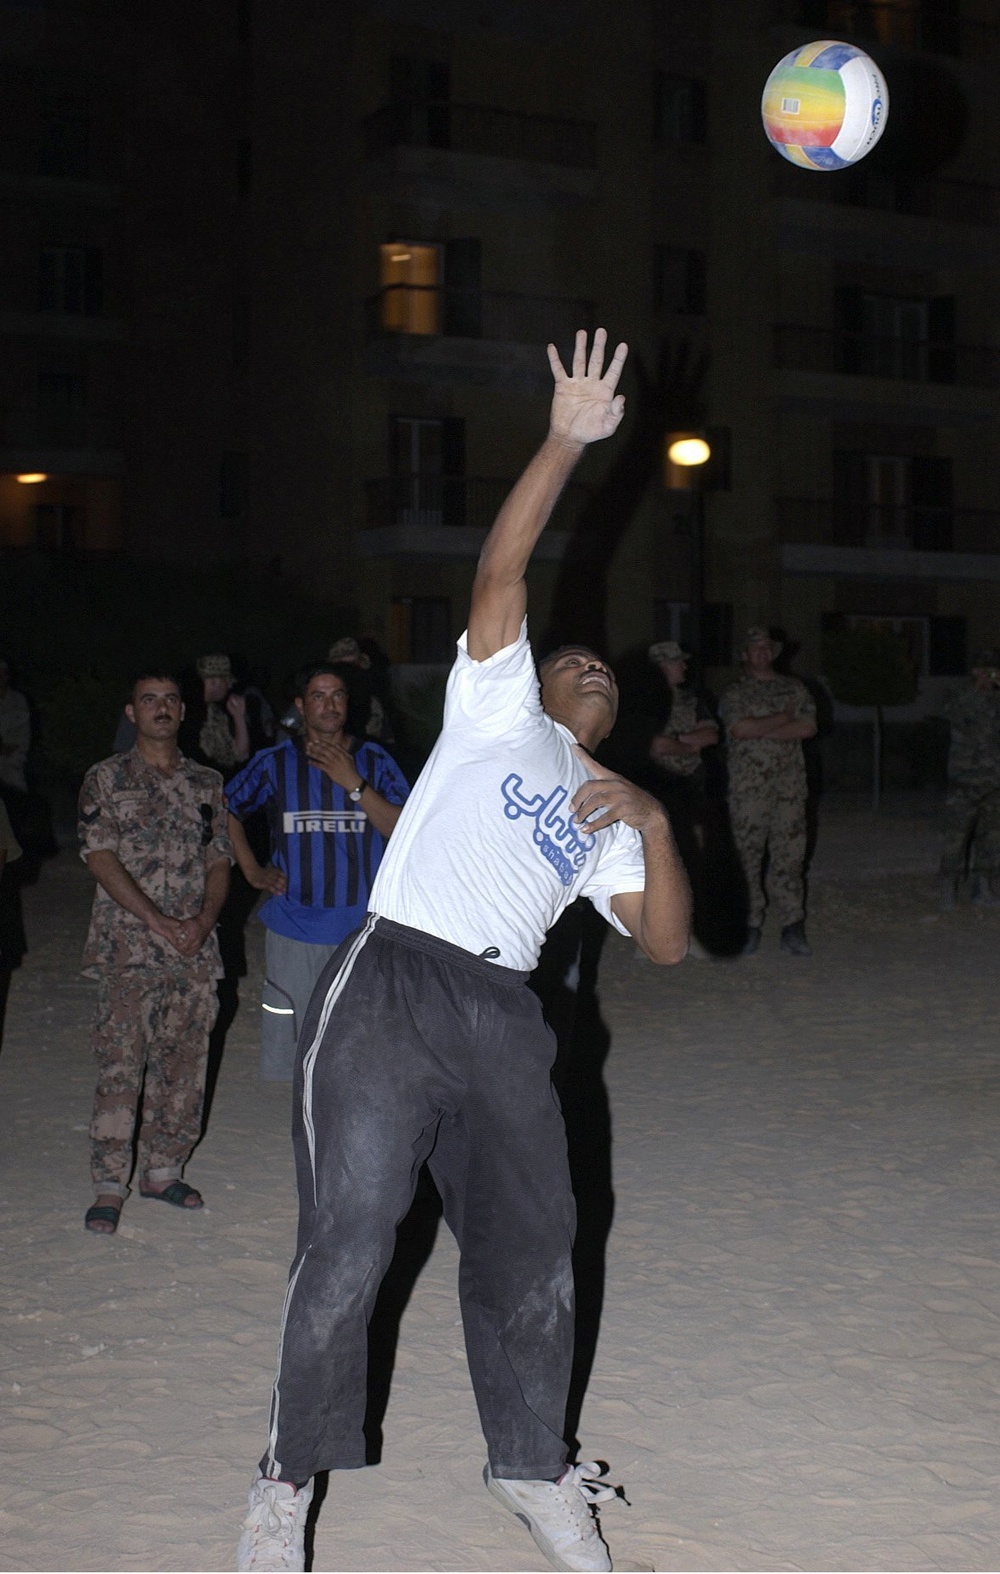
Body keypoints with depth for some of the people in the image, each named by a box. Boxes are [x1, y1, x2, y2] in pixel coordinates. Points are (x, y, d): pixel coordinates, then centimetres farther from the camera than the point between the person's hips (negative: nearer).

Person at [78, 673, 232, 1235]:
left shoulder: (207, 783, 13)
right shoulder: (107, 779, 2)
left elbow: (220, 861, 11)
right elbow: (101, 858, -6)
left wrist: (204, 920, -7)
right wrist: (159, 921, -14)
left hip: (195, 950, 4)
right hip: (129, 947, -4)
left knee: (184, 1064, 7)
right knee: (121, 1065, -8)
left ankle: (164, 1170, 20)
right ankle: (110, 1186, 0)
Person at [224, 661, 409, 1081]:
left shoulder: (375, 762, 2)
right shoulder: (276, 763, 4)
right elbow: (227, 808, 18)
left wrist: (353, 783, -14)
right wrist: (251, 870, 10)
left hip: (362, 928, -1)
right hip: (295, 930, 1)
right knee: (298, 1043, 5)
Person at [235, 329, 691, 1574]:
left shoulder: (606, 817, 26)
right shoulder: (496, 709, 15)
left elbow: (665, 941, 13)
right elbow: (501, 573, 0)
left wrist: (653, 825, -1)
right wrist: (566, 443, -9)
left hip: (502, 1018, 5)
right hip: (388, 989, -5)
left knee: (530, 1254, 9)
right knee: (346, 1246, -6)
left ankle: (530, 1467, 28)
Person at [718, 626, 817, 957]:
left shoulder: (795, 688, 13)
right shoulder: (734, 692, 5)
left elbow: (809, 727, 0)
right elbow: (739, 729, -12)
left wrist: (762, 729, -9)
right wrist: (784, 718, -5)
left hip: (790, 784, 2)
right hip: (747, 786, -2)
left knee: (790, 854, 1)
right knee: (747, 855, -3)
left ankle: (792, 928, 5)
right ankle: (749, 926, 4)